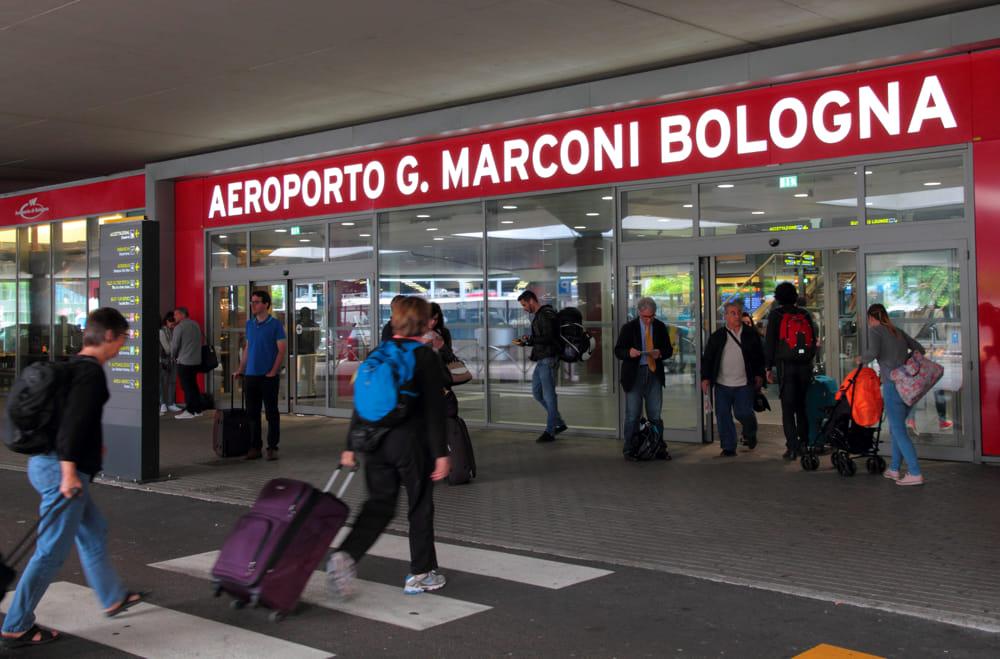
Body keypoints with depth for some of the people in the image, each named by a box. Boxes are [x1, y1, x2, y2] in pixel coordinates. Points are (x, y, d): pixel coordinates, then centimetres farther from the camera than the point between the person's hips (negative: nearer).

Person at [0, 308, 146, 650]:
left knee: (94, 532, 22)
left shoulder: (74, 366, 13)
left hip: (45, 461, 10)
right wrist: (69, 470, -25)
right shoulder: (91, 371, -16)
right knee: (52, 551, -2)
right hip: (62, 468, -10)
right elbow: (73, 421, -24)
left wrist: (92, 445, 30)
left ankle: (113, 598, 36)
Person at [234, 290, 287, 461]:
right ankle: (255, 447, 15)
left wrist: (273, 372, -14)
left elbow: (282, 350, -8)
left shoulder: (275, 324, -6)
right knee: (252, 413, 8)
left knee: (271, 413, 1)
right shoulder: (249, 323, 10)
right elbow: (247, 348, 18)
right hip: (250, 376, 5)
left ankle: (272, 447, 7)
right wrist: (240, 369, 11)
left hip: (269, 376, -5)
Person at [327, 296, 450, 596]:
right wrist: (441, 453, -9)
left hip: (376, 440, 5)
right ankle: (420, 574, 18)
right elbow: (435, 410, -12)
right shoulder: (426, 357, -8)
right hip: (412, 441, -5)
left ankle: (345, 555, -8)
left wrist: (351, 446, 13)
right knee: (420, 507, 10)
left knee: (378, 504, 12)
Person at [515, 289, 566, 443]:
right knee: (536, 392, 14)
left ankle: (550, 432, 3)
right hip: (541, 360, 11)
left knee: (548, 395, -4)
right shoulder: (538, 315, 16)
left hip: (548, 359, -11)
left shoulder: (546, 315, -14)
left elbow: (548, 338, -22)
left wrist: (529, 340, -16)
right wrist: (525, 342, 8)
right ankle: (559, 423, 21)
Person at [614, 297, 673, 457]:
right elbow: (618, 351, 0)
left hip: (655, 373, 2)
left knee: (655, 415, 7)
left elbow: (669, 350, 11)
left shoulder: (660, 327, 6)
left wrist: (660, 353, -12)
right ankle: (629, 450, 8)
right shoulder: (629, 328, -1)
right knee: (632, 415, -1)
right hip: (634, 374, -2)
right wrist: (629, 352, -22)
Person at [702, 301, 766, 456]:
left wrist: (759, 375, 0)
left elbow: (760, 356, 8)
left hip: (744, 384, -2)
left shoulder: (751, 334, 4)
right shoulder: (717, 336, 6)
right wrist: (705, 378, 0)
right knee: (723, 416, 0)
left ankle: (750, 435, 27)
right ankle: (728, 447, 10)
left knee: (743, 413, -5)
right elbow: (707, 358, 7)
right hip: (722, 384, 2)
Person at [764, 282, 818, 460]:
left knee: (787, 407, -2)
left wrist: (768, 367, 0)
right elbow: (814, 339, 10)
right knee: (802, 405, 14)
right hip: (804, 365, 3)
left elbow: (769, 342, -4)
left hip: (785, 364, -3)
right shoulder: (805, 314, 8)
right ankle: (804, 442, 15)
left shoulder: (775, 315, -2)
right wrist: (809, 360, 17)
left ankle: (792, 447, -7)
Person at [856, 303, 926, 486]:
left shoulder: (875, 330, -1)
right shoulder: (898, 332, 19)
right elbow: (919, 349, 18)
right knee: (896, 428, 17)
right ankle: (894, 469, 23)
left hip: (893, 384, -7)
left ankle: (915, 474, -9)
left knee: (898, 430, -5)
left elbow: (873, 352, -17)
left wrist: (861, 358, 1)